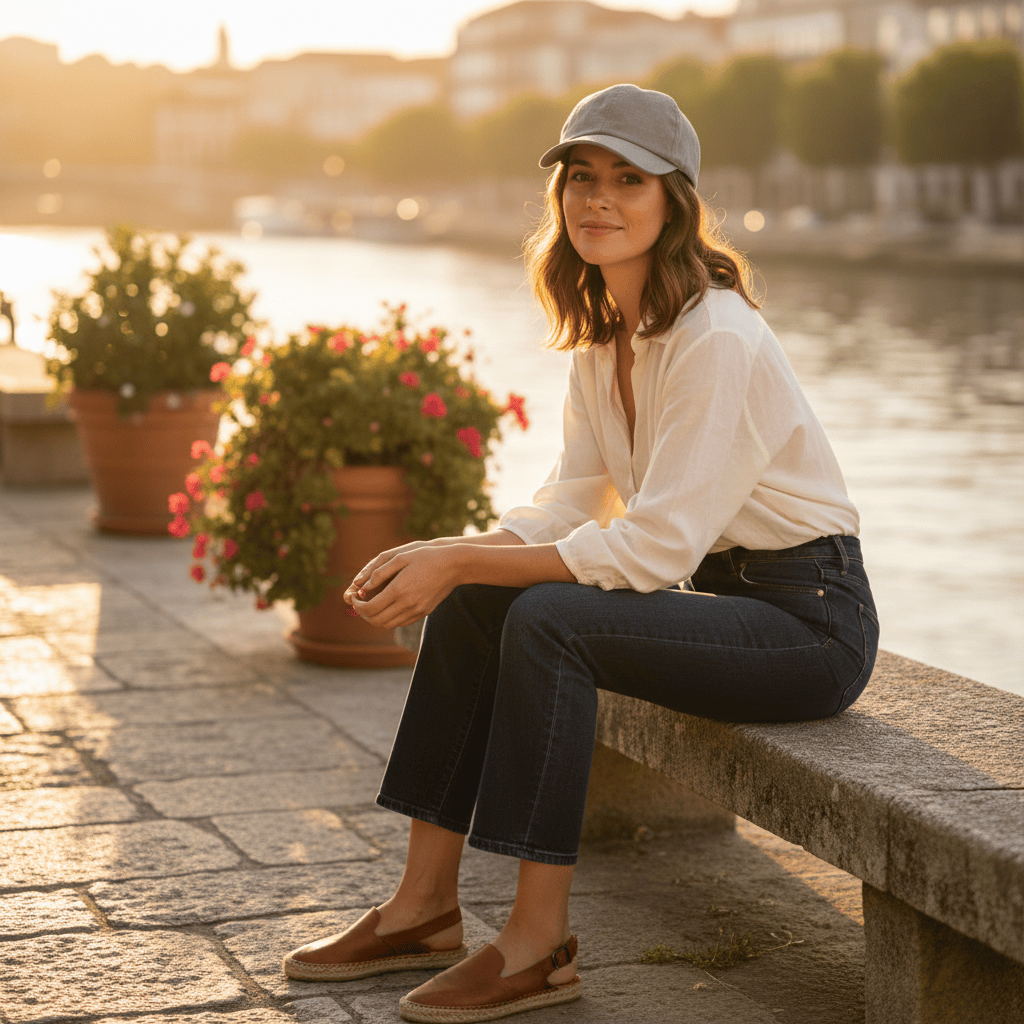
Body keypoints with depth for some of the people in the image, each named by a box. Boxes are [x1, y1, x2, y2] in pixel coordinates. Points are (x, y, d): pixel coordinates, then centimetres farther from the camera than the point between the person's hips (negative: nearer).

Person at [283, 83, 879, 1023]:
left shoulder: (717, 339, -23)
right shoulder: (601, 329, 5)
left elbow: (652, 548, -26)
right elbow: (576, 500, 6)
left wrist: (457, 561, -25)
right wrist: (440, 556, -11)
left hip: (810, 620, -9)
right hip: (718, 590, 9)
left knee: (546, 621, -27)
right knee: (470, 605, -4)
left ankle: (541, 945, -17)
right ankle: (426, 909, 2)